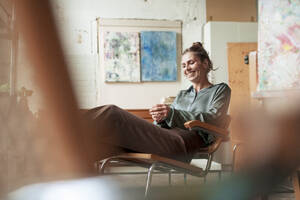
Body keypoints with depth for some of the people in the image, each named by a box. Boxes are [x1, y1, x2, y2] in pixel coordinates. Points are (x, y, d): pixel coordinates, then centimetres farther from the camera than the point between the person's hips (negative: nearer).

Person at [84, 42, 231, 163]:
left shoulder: (220, 90, 20)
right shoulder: (182, 95, 36)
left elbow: (212, 120, -1)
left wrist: (172, 113, -12)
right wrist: (160, 119, -2)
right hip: (166, 137, 6)